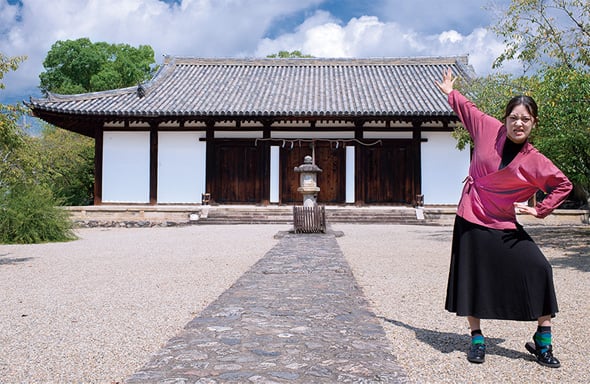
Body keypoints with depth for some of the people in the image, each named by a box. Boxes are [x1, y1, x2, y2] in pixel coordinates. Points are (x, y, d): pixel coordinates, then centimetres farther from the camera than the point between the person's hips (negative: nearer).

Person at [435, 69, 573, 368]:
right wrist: (450, 93, 26)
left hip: (504, 226, 0)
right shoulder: (489, 129, -6)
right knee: (471, 277, 4)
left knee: (539, 269, -12)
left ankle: (542, 341, 4)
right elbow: (468, 109, 14)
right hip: (470, 220, 1)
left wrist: (540, 210, -5)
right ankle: (477, 338, 22)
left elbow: (563, 185, 4)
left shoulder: (535, 161, -9)